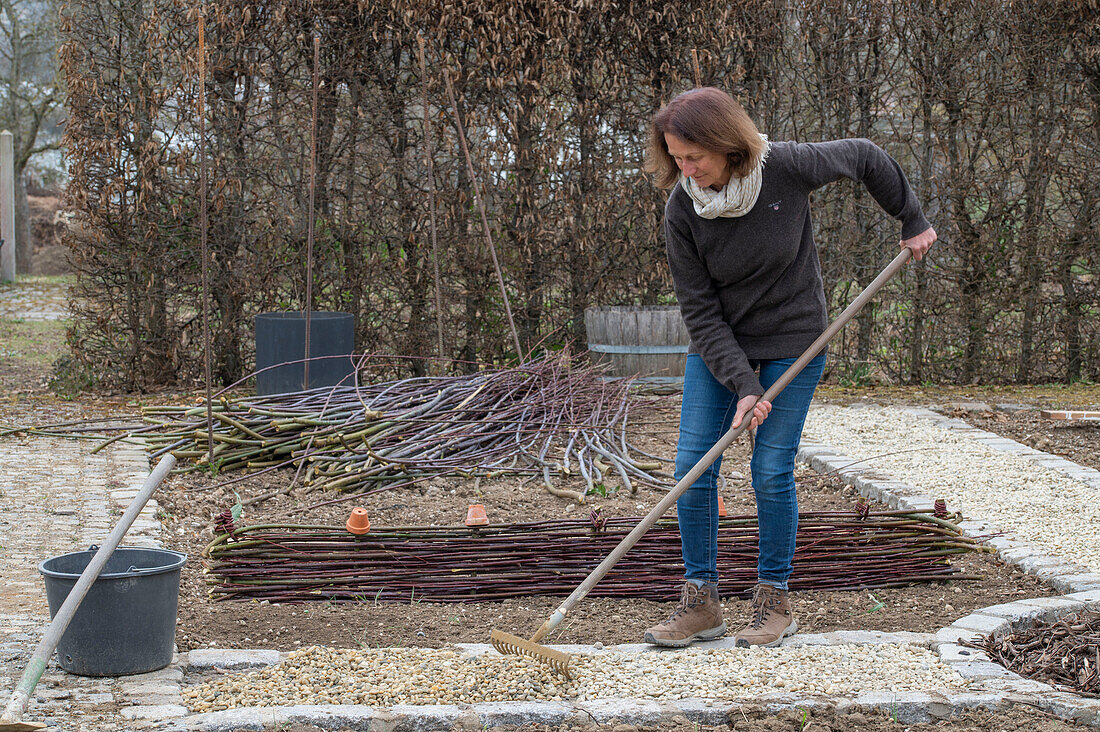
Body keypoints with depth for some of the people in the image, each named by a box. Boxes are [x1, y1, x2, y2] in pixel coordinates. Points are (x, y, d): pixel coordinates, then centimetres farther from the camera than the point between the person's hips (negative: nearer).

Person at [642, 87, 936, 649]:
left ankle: (775, 602, 9)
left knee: (771, 472, -6)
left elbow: (865, 158, -1)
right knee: (692, 467, -5)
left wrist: (912, 221, 9)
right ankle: (701, 603, 6)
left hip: (792, 343, -2)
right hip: (718, 348, 2)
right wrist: (741, 382, -21)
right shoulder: (681, 210, -16)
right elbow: (699, 310, -13)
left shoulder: (787, 168, -20)